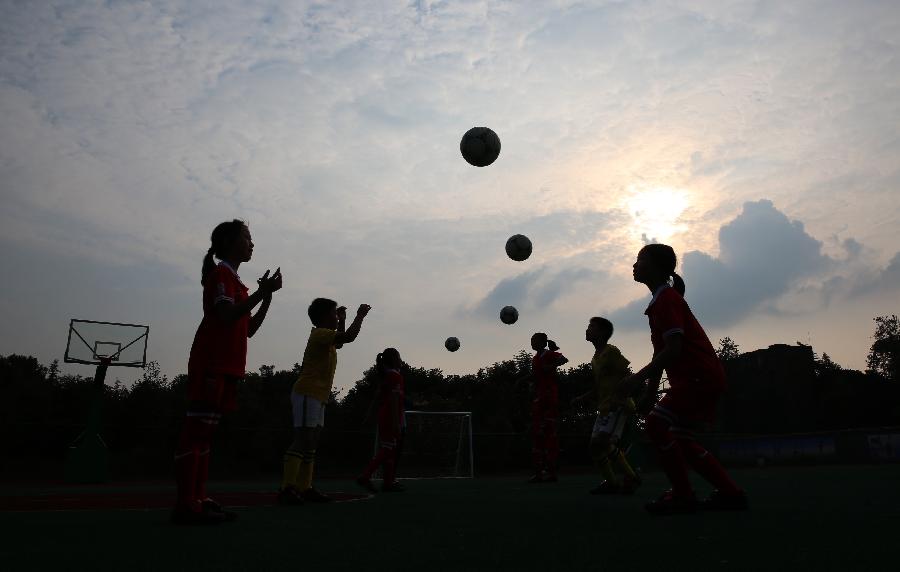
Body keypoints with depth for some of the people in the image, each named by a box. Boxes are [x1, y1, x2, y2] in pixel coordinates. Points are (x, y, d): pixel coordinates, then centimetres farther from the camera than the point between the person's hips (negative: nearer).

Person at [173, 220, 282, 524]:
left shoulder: (234, 280, 24)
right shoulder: (221, 274, -4)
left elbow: (249, 329, 21)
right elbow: (227, 316, -20)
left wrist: (266, 297, 13)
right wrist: (261, 293, -16)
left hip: (226, 366, 10)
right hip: (211, 364, -10)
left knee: (204, 431, 8)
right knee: (196, 430, -10)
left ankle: (198, 499, 11)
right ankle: (186, 504, -10)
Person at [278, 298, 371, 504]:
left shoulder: (326, 336, 19)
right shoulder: (320, 333, -10)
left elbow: (340, 342, 39)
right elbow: (349, 337, -23)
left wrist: (342, 321, 28)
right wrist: (360, 316, -11)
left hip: (318, 396, 10)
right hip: (307, 394, -10)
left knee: (311, 443, 8)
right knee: (302, 440, -16)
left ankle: (305, 487, 11)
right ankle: (287, 489, -18)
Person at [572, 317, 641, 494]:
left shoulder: (611, 351, -8)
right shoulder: (595, 358, 18)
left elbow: (628, 376, -14)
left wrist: (622, 398, -27)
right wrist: (582, 398, 17)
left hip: (618, 406, -9)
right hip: (604, 407, 9)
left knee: (602, 441, -23)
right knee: (595, 447, 6)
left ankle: (631, 478, -11)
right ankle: (612, 483, 15)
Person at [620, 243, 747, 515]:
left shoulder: (666, 299, -12)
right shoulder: (661, 300, 19)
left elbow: (673, 349, -22)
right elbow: (662, 353, 20)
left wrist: (639, 377, -23)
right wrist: (651, 393, 19)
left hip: (700, 377, -11)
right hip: (705, 377, 11)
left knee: (656, 423, -16)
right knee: (681, 440, 13)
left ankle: (683, 496, -8)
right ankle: (731, 493, 19)